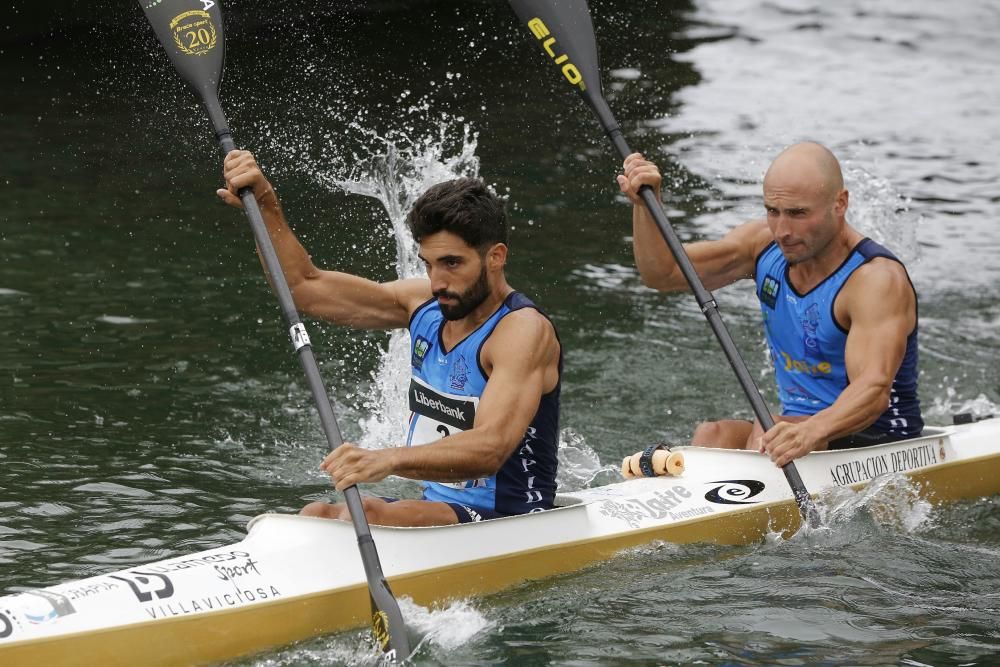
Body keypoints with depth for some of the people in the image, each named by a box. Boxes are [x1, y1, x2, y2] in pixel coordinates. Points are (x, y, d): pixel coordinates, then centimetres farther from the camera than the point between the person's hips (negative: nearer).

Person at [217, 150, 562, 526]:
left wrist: (388, 460, -47)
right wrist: (265, 206, 0)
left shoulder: (523, 330, -17)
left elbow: (490, 448, -32)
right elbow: (305, 287, 14)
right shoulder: (426, 305, 8)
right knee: (314, 517, -18)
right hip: (437, 510, 8)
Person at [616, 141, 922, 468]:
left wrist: (812, 431, -54)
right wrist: (646, 203, -13)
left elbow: (874, 389, -35)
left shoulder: (877, 279, -20)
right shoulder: (764, 243, 2)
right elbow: (663, 273, 5)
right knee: (711, 437, -23)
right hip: (799, 429, 6)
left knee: (766, 435, -31)